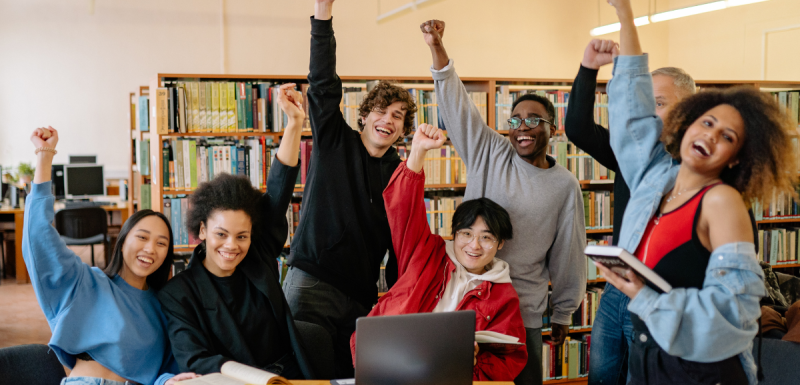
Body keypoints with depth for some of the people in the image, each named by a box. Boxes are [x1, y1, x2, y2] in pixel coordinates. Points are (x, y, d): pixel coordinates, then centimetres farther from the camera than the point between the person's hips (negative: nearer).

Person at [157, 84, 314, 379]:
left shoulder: (259, 260, 9)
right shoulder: (177, 294, 0)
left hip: (292, 376, 4)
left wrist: (295, 122, -1)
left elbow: (279, 191, 5)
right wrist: (253, 376, -28)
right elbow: (193, 360, -11)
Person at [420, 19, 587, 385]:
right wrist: (437, 48, -16)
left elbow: (568, 255, 7)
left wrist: (562, 314, 11)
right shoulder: (489, 154, 2)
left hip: (523, 313, 0)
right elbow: (457, 104, -5)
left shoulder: (565, 185, 2)